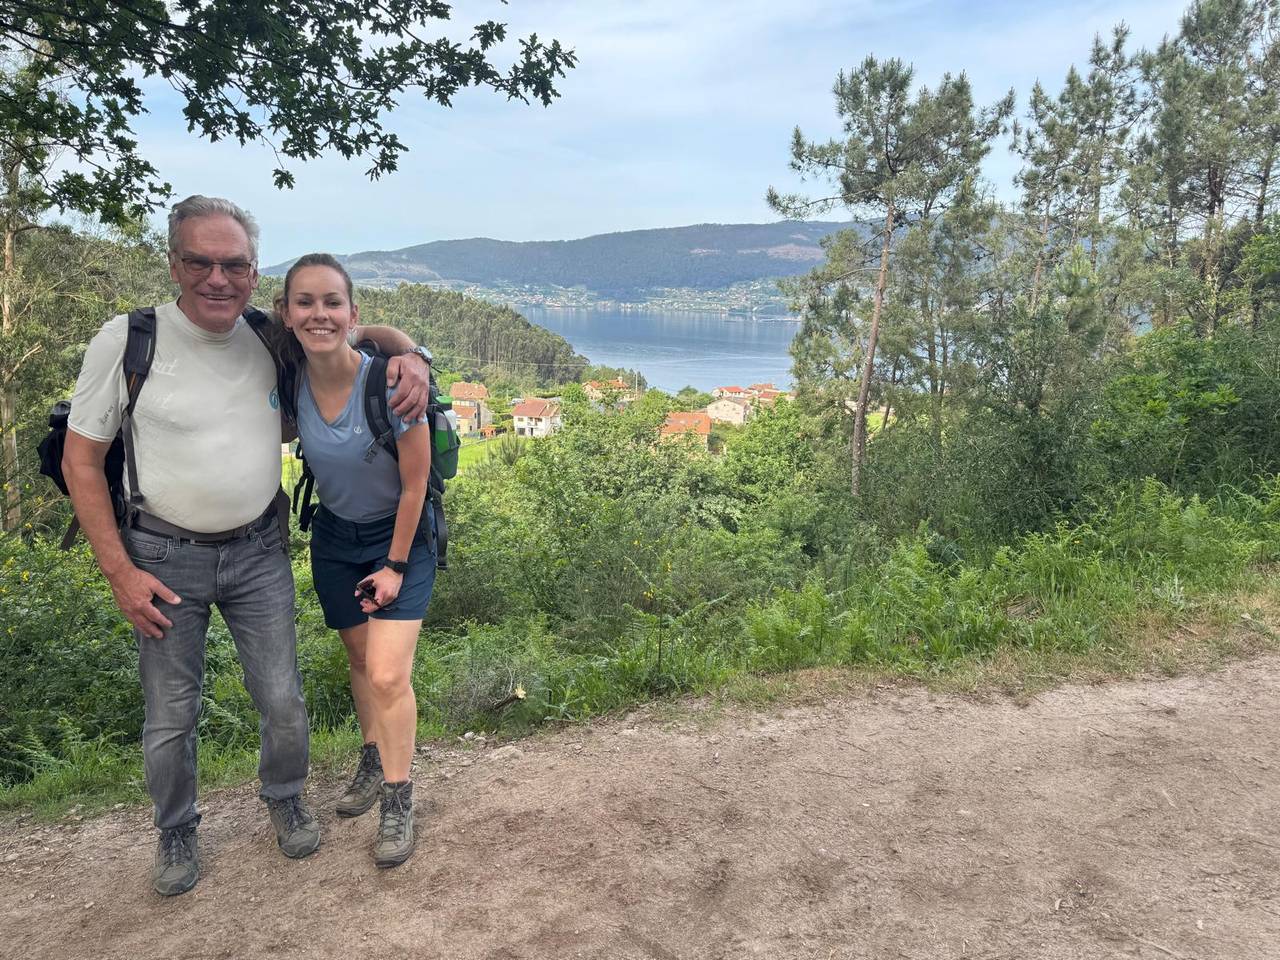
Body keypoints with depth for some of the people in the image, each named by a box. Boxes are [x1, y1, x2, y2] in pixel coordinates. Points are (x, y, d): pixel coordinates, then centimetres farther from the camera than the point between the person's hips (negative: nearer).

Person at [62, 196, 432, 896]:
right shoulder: (126, 340, -12)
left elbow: (359, 329, 11)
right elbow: (80, 459, -6)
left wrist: (408, 356, -14)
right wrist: (119, 572, -10)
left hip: (258, 549, 2)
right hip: (164, 556, -2)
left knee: (283, 701, 9)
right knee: (171, 715, 10)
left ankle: (285, 801, 38)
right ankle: (176, 832, 37)